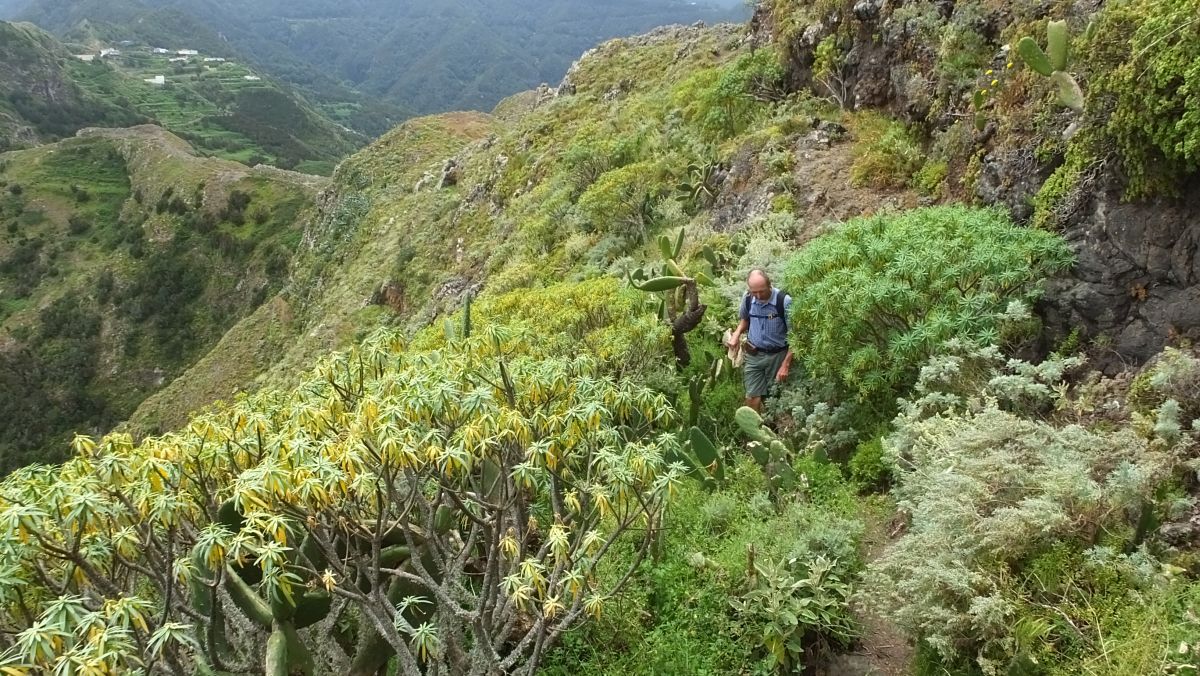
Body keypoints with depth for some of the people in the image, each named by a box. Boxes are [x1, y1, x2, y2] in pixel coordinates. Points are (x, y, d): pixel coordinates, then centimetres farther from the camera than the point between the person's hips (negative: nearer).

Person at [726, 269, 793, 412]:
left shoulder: (784, 301, -21)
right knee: (752, 398, 3)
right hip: (753, 355, 3)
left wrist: (786, 364, -17)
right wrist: (737, 333, -4)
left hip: (777, 356, -3)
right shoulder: (747, 298, -7)